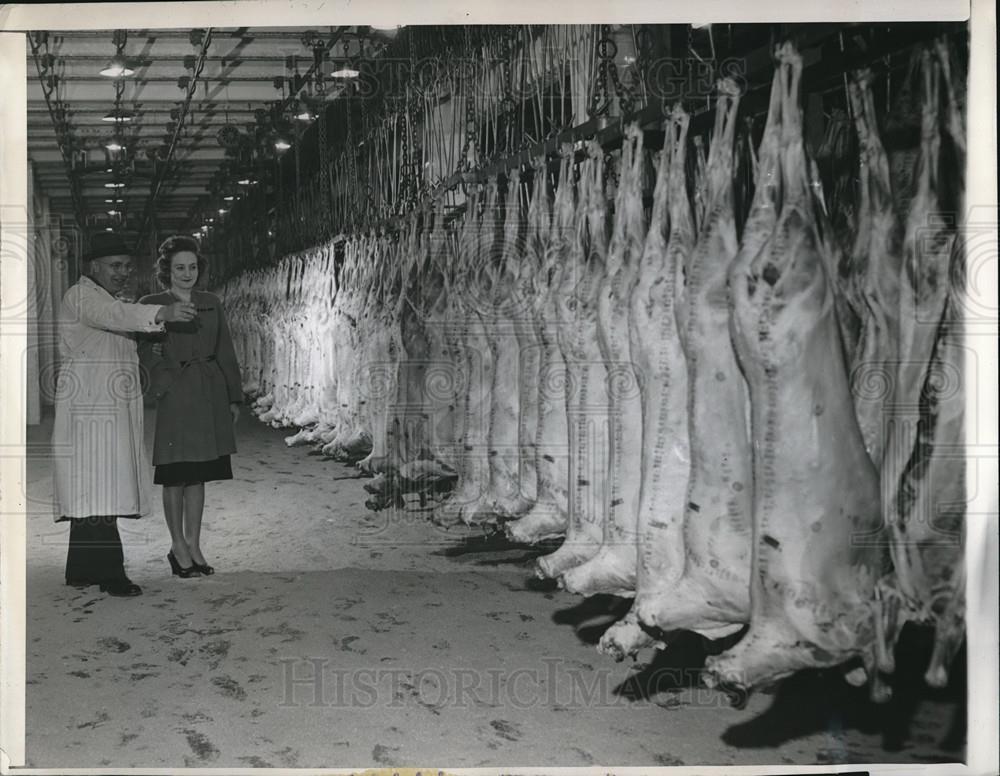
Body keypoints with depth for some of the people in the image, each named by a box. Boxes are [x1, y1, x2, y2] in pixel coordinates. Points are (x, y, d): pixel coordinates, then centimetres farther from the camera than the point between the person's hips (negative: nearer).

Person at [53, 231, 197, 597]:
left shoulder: (109, 299, 24)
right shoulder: (80, 295, -7)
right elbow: (115, 315, -28)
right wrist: (162, 313, -43)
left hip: (112, 410, 10)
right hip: (89, 407, -10)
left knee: (92, 492, 10)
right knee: (98, 489, -11)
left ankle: (82, 571, 15)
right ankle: (110, 572, -11)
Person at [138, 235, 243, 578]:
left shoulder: (211, 303, 12)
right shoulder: (151, 305, 0)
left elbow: (225, 352, 13)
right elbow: (144, 354, -4)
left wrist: (234, 396, 11)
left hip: (209, 394, 4)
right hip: (174, 397, -4)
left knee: (198, 475, 10)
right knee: (176, 476, 1)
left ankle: (194, 546, 19)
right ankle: (178, 547, 14)